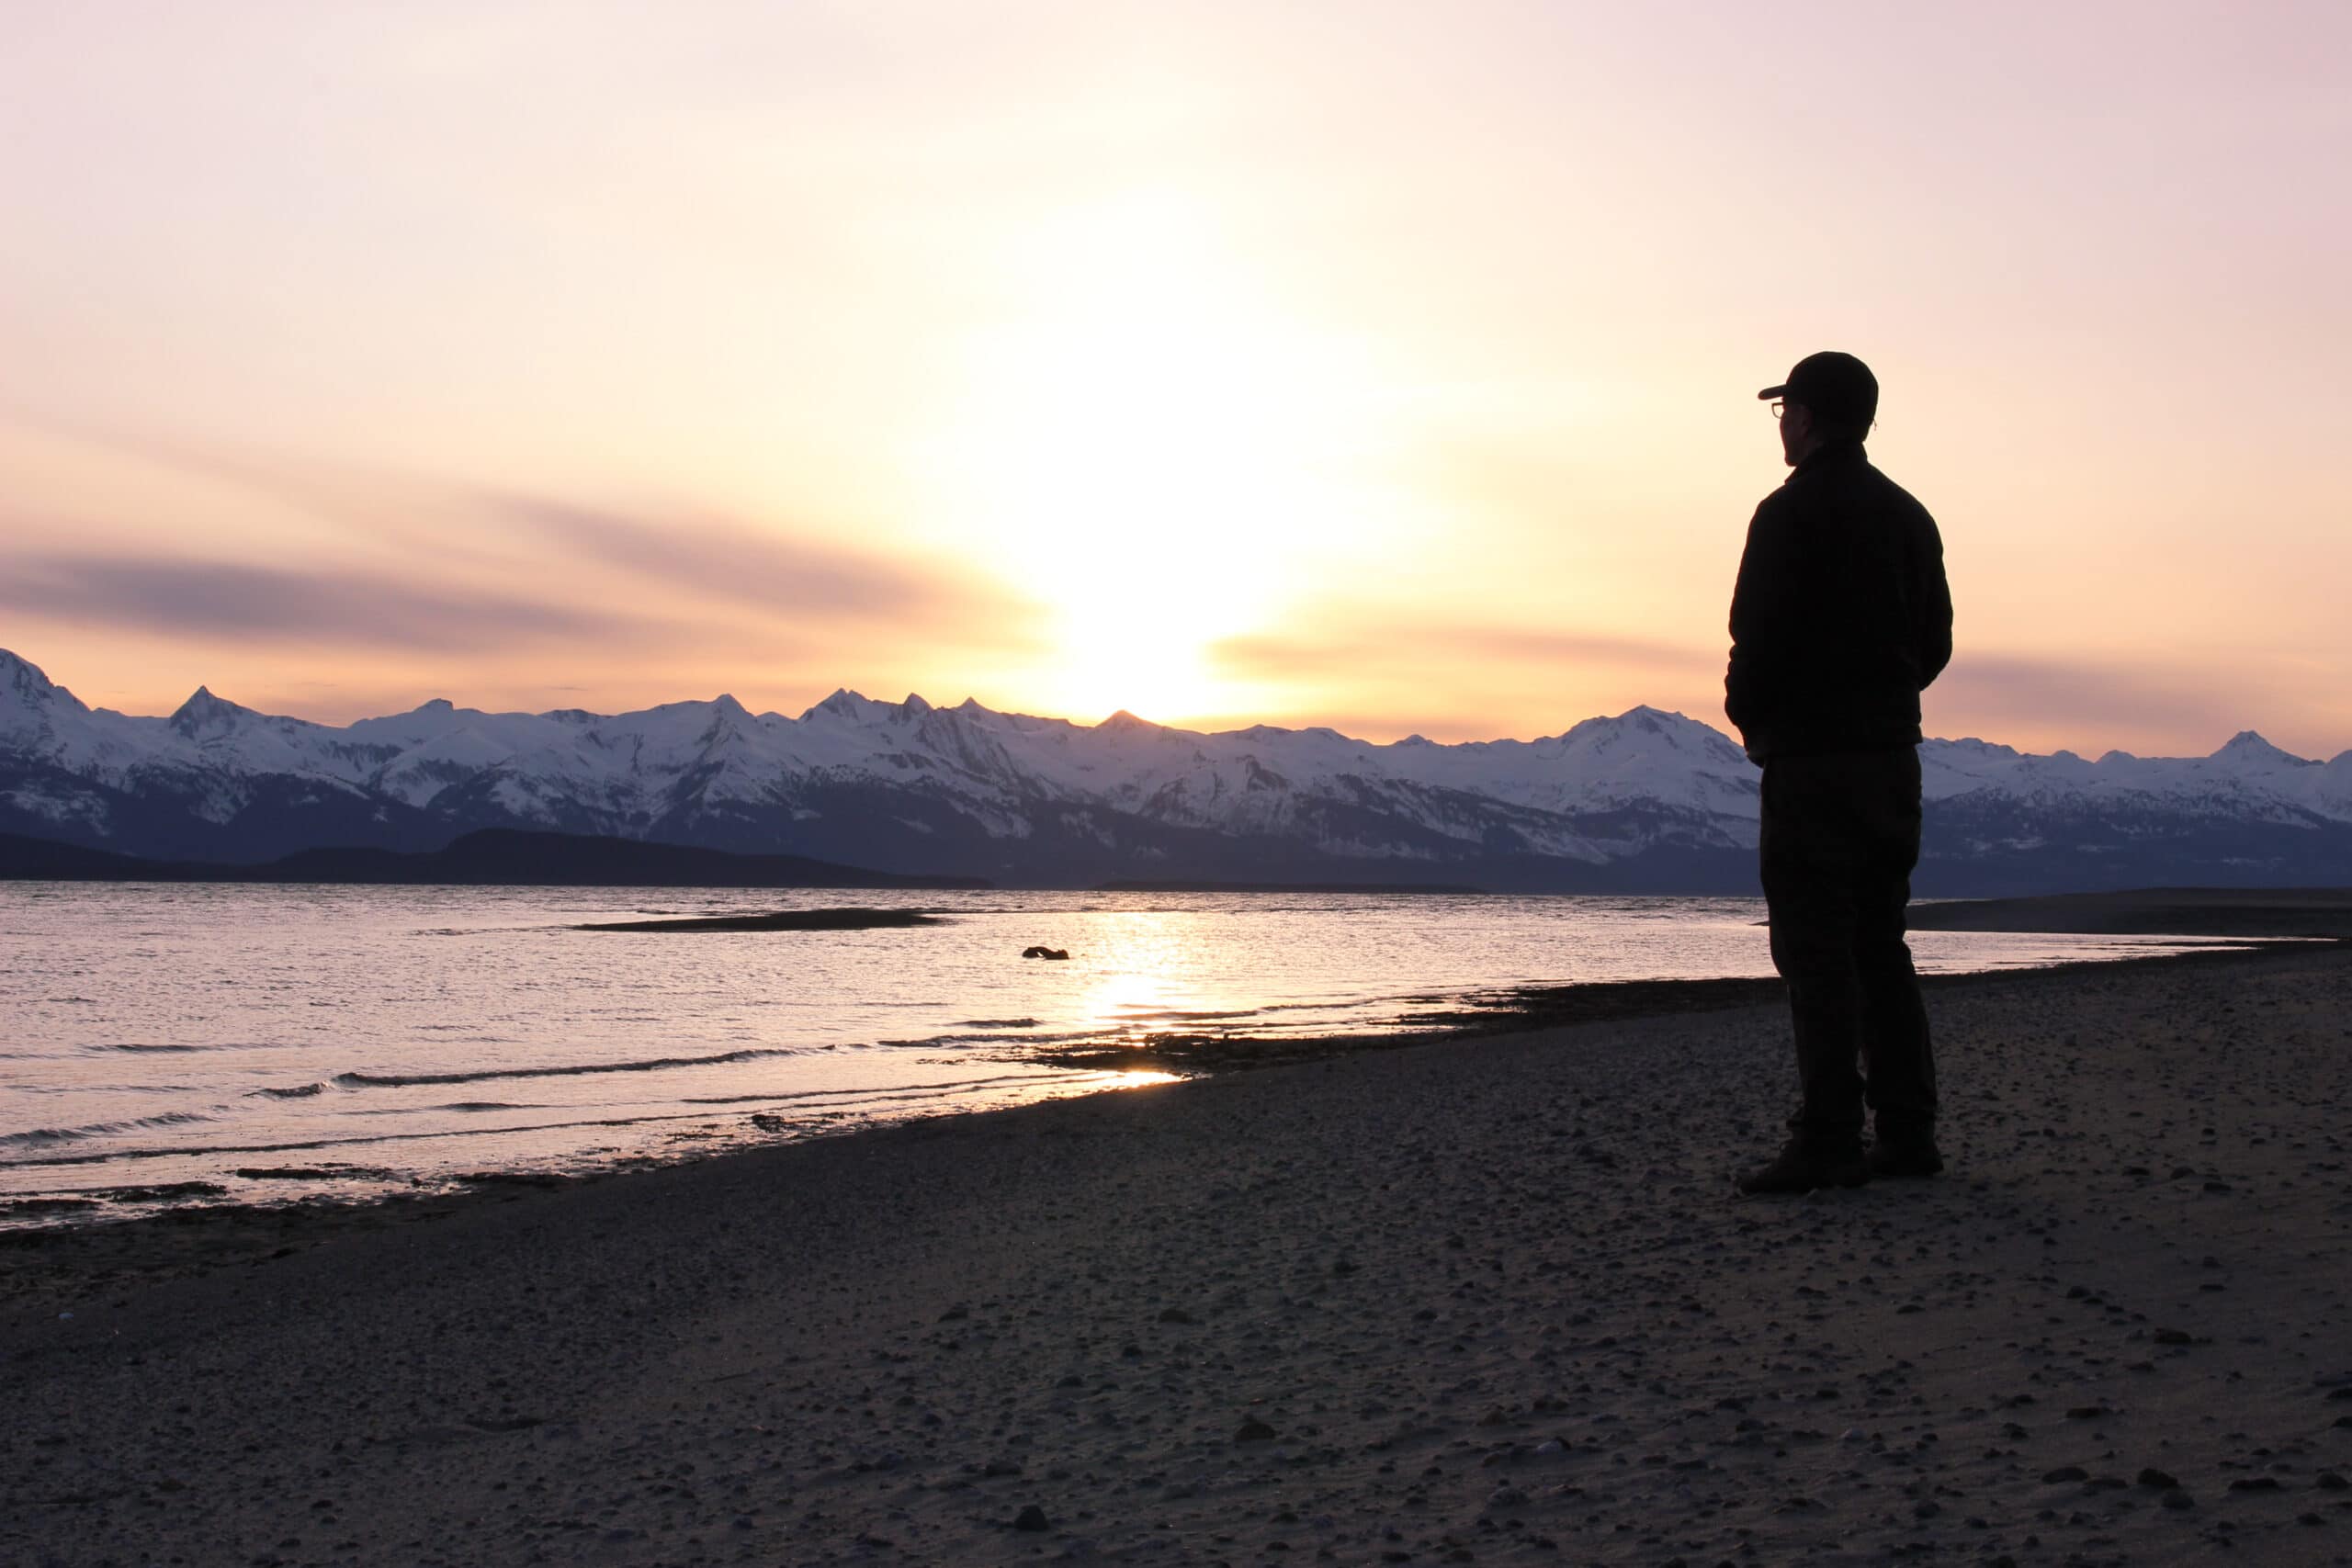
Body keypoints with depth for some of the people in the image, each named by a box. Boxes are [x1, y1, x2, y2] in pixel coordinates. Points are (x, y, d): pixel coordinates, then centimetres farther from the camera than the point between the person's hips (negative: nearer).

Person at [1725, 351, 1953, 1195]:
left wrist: (1748, 717, 3)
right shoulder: (1909, 515, 14)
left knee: (1816, 951, -6)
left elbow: (1758, 638, -15)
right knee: (1880, 945, 13)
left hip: (1810, 755, -8)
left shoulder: (1790, 513, -10)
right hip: (1893, 752, 8)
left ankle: (1827, 1142, -7)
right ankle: (1907, 1132, 13)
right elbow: (1936, 642, 16)